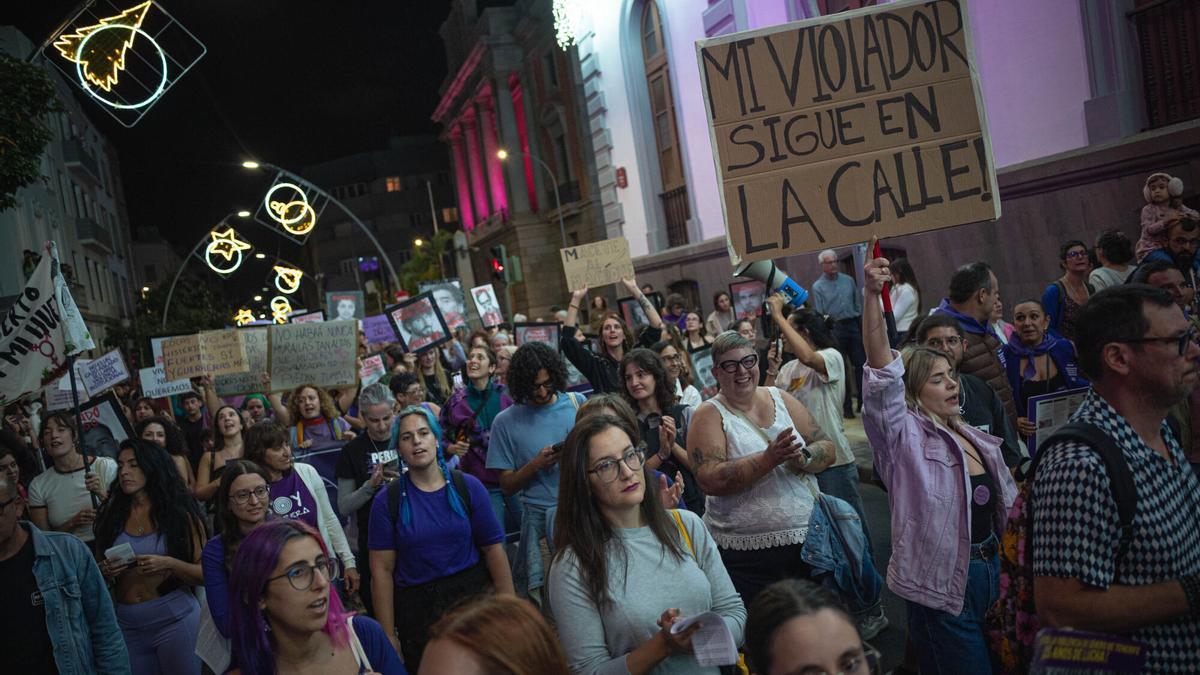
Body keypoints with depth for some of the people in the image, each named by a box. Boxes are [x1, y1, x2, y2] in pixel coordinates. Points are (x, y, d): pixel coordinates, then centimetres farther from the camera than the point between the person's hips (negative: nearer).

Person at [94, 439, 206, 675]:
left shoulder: (180, 512, -4)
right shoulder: (112, 515, 5)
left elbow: (207, 573, -5)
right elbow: (98, 574, 17)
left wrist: (169, 564, -20)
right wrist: (104, 572, -5)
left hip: (175, 619, -3)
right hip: (127, 624, 3)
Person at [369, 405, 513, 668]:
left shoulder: (468, 487, -3)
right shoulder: (387, 501, -4)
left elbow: (493, 550, -4)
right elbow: (382, 570, -4)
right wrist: (388, 636, -5)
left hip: (473, 596, 1)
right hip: (416, 607, -1)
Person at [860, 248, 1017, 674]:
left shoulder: (976, 439, 11)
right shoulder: (905, 437, -12)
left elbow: (1005, 507, 19)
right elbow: (881, 371, -27)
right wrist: (872, 296, -37)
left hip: (989, 571, 8)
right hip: (942, 584, -7)